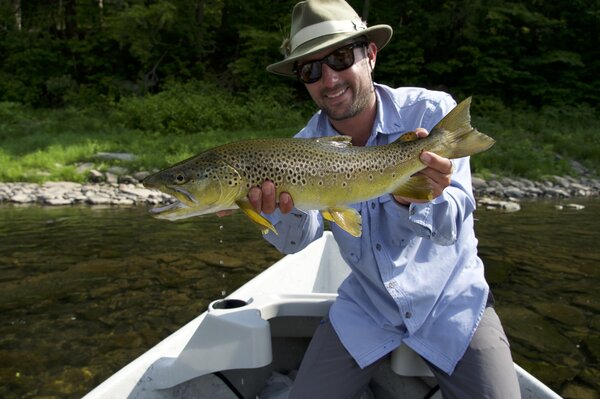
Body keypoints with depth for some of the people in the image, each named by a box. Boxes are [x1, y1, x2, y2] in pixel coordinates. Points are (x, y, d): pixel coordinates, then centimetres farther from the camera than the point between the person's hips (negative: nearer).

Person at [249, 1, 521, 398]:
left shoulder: (434, 111, -18)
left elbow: (452, 223, -22)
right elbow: (298, 240, -20)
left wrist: (412, 200, -44)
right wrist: (283, 208, -42)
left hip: (451, 300, -1)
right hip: (365, 305, 2)